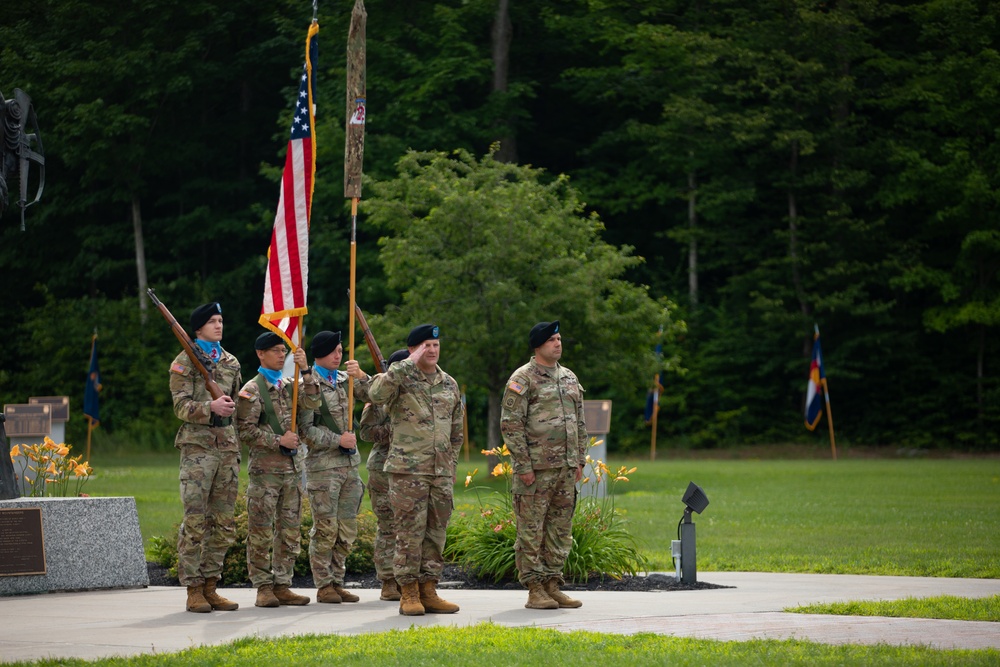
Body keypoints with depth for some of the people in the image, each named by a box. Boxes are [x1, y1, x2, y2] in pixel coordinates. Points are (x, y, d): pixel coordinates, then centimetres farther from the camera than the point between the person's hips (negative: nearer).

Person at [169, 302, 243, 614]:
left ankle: (210, 586, 11)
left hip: (227, 445, 6)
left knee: (223, 523, 5)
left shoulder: (231, 362, 16)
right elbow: (181, 406, -9)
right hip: (198, 445, -6)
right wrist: (210, 407, -26)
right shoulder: (184, 362, -1)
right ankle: (193, 590, -6)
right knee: (195, 521, -8)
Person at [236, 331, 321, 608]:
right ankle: (263, 587, 1)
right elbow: (245, 430, -9)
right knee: (261, 533, -4)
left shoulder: (290, 385, 14)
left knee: (290, 531, 6)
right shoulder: (252, 390, -4)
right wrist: (279, 441, -14)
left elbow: (312, 402, -3)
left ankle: (282, 585, 12)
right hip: (265, 469, -6)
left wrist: (305, 371, -12)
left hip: (292, 468, 6)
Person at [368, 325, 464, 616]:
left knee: (436, 532, 7)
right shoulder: (401, 379, -3)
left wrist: (451, 463, 16)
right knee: (410, 532, -5)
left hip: (442, 472, 6)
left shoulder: (449, 384, 14)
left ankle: (428, 590, 14)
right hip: (408, 470, -5)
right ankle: (408, 594, 1)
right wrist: (409, 363, -23)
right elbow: (376, 394, -27)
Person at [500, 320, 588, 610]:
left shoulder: (570, 378, 15)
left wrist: (579, 460, 13)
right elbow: (511, 425, -10)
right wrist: (523, 465, -15)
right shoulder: (522, 379, -6)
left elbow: (579, 422, 20)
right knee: (531, 530, -3)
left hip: (566, 467, 7)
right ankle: (535, 590, 0)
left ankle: (552, 585, 16)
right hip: (535, 468, -7)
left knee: (561, 530, 9)